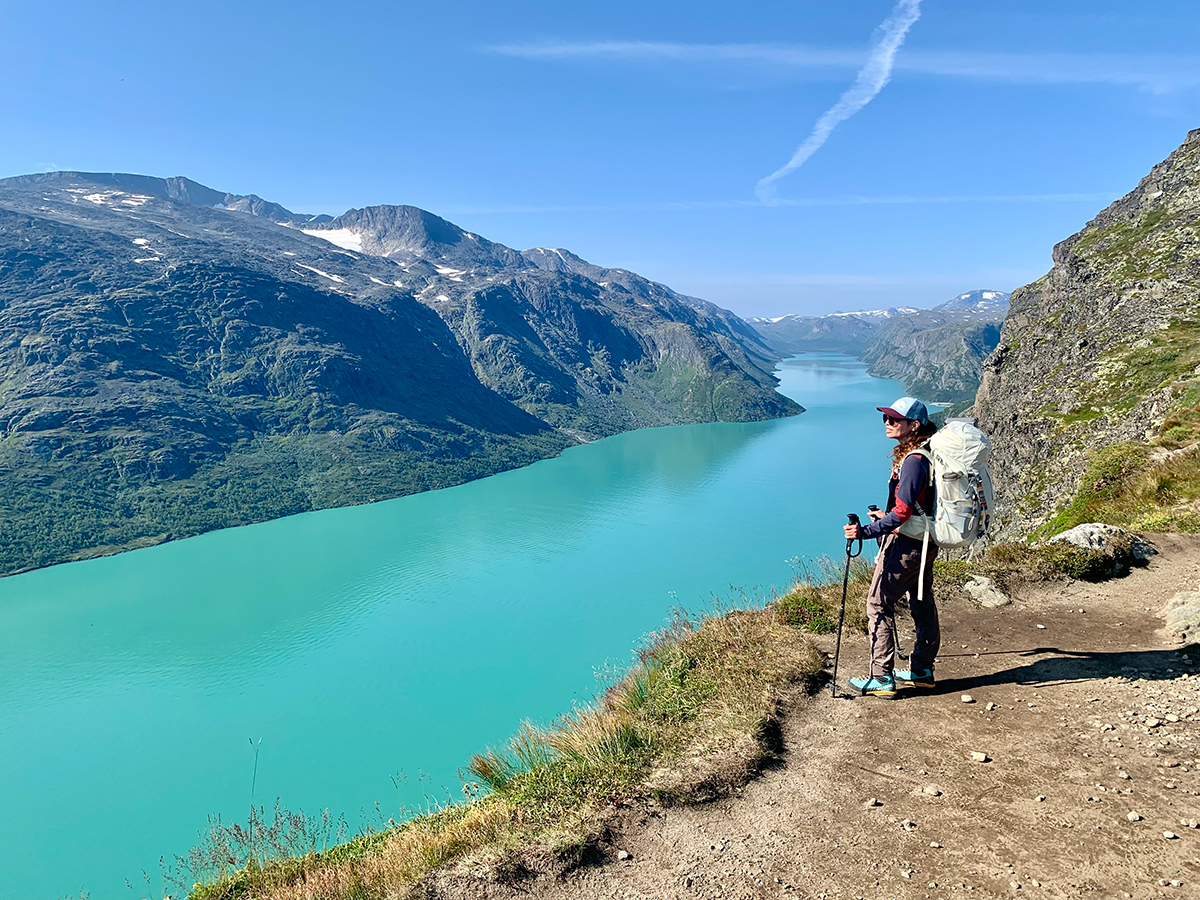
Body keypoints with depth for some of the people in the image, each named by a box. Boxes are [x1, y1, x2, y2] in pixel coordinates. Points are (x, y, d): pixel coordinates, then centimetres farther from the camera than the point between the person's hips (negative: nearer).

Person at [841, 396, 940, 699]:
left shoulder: (913, 461, -22)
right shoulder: (921, 455, 9)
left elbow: (902, 512, -26)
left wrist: (866, 531, -30)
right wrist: (887, 516, 27)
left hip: (905, 544, -10)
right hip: (925, 543, 10)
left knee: (878, 604, -4)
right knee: (922, 604, 17)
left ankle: (882, 678, 1)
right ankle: (922, 670, 30)